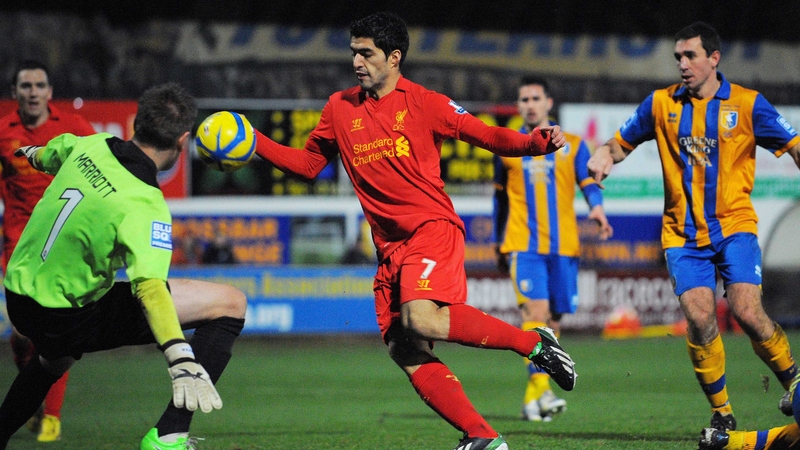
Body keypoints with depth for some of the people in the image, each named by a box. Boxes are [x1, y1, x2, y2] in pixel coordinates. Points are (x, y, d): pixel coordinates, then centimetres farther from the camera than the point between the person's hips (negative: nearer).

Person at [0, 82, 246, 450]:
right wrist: (182, 364, -48)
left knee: (54, 360, 44)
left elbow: (54, 151, 21)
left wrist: (33, 154, 47)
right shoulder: (143, 206, -25)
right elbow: (149, 287, -38)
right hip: (73, 319, -8)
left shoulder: (90, 146, -4)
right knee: (230, 304, -9)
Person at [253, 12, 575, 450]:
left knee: (420, 320, -30)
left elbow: (488, 136, -1)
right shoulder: (340, 109, 12)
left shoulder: (423, 103, -1)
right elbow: (307, 164, 22)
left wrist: (536, 142, -18)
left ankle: (535, 343, -15)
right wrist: (255, 144, 9)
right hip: (390, 247, 6)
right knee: (405, 352, -5)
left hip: (432, 229, -6)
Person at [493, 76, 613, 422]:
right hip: (524, 245, -2)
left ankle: (531, 399, 14)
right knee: (535, 309, -19)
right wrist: (499, 244, 21)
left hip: (563, 245, 2)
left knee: (554, 318, 4)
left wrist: (597, 207, -19)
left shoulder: (572, 145, 10)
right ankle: (541, 390, -27)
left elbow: (589, 183, 2)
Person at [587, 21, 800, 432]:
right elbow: (622, 142, 14)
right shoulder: (661, 104, 5)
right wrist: (605, 155, -8)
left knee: (747, 312, -18)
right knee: (699, 317, -15)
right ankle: (721, 413, 0)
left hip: (734, 226, -1)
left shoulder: (747, 104, -1)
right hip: (683, 233, 2)